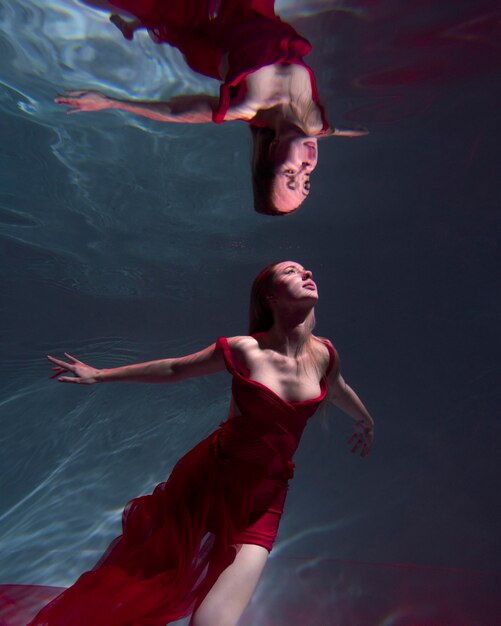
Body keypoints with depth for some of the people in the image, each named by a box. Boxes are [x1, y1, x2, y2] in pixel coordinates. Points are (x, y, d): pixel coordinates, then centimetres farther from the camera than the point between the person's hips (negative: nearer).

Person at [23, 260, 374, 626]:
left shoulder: (324, 354, -7)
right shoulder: (245, 349, -18)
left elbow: (339, 390, 16)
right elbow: (175, 369, -4)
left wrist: (365, 422, 37)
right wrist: (99, 375, 6)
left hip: (263, 500, 2)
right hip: (208, 477, -2)